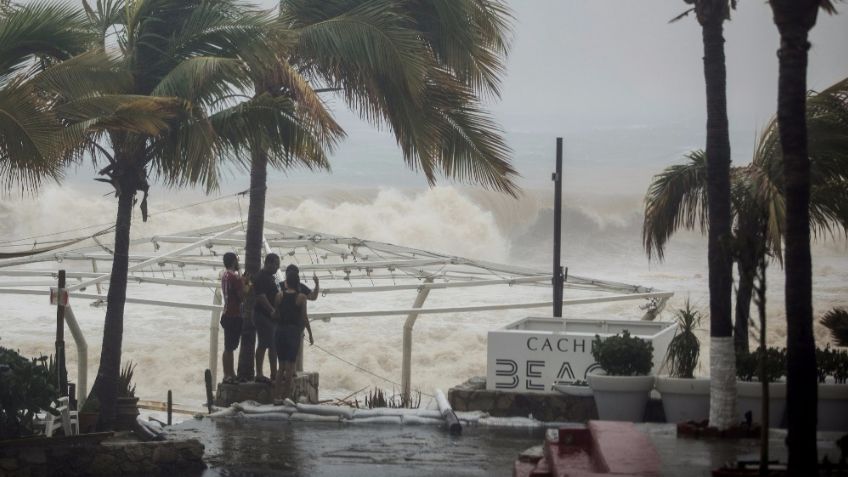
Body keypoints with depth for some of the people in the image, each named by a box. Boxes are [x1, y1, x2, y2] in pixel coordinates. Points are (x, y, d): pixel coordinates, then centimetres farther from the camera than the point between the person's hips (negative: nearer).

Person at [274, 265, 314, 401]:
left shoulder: (279, 295, 0)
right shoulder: (301, 297, -7)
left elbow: (276, 315, 0)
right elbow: (304, 318, -6)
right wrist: (310, 334, 1)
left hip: (280, 330, 3)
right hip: (294, 331, -3)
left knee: (281, 365, 13)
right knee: (290, 365, 2)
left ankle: (277, 395, 11)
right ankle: (286, 395, 1)